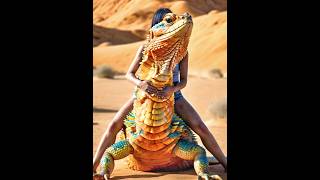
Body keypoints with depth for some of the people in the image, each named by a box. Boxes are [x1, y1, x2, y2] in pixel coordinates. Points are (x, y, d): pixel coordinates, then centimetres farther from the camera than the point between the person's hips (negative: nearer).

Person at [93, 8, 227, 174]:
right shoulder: (146, 48, -10)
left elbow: (184, 80, -8)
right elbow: (129, 74, -11)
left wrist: (173, 89, -31)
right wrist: (140, 83, -34)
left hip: (172, 94, 0)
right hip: (146, 92, 0)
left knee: (200, 127, -14)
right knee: (115, 125, -15)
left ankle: (225, 164, 2)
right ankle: (94, 166, -6)